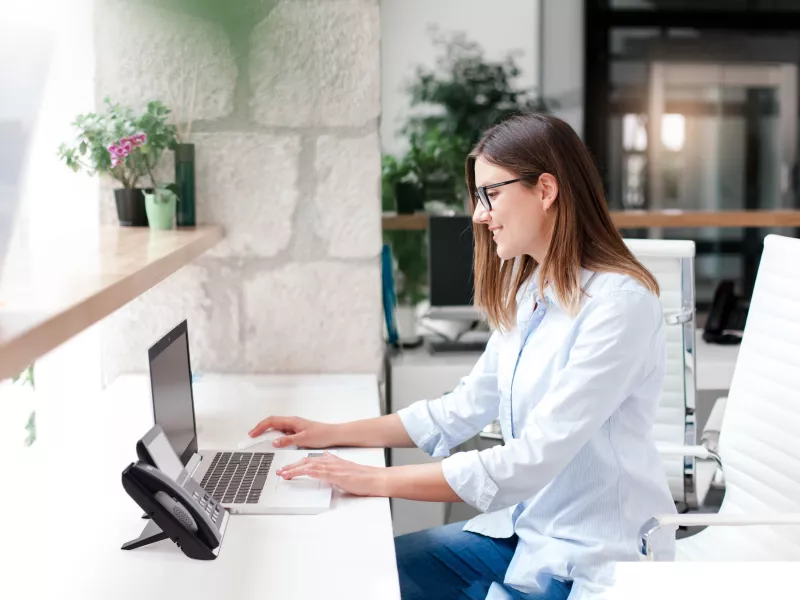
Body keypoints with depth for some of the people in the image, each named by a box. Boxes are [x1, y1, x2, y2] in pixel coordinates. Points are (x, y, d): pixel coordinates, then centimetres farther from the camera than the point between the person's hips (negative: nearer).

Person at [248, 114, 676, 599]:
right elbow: (463, 409, 13)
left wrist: (378, 481, -23)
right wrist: (333, 434, 8)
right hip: (525, 527, 8)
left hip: (593, 558, -7)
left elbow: (533, 458, -26)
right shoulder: (525, 292, 7)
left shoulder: (619, 303, -21)